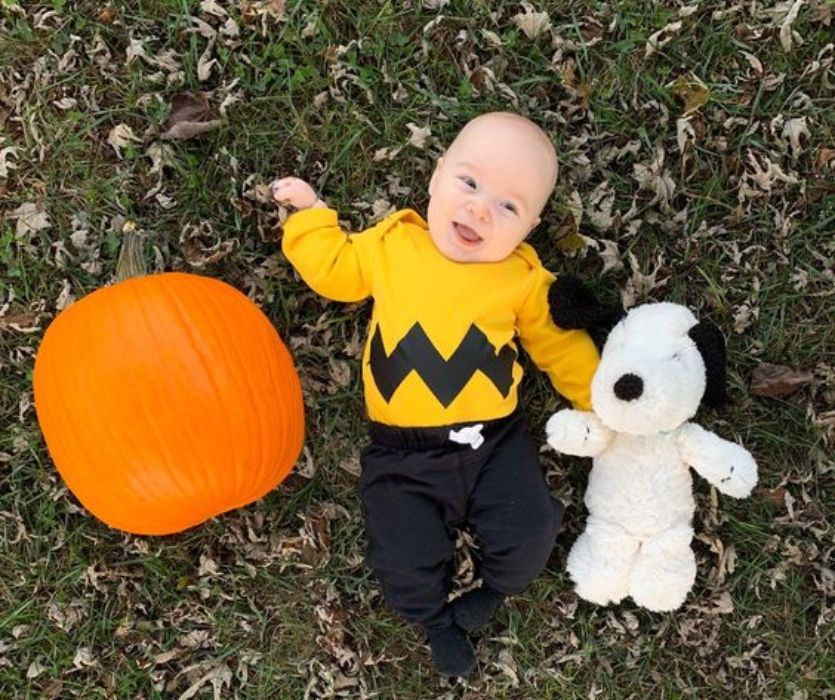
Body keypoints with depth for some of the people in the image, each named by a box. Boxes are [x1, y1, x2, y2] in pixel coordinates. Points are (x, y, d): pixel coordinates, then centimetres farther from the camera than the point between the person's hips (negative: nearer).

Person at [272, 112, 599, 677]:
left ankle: (493, 590, 27)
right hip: (405, 454, 0)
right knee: (406, 562, -9)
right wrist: (311, 215, 16)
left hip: (495, 440, 0)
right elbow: (334, 269, 19)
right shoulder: (391, 245, 2)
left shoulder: (524, 279, 0)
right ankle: (437, 618, 27)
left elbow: (561, 346, 10)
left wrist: (604, 402, 9)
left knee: (529, 537, -9)